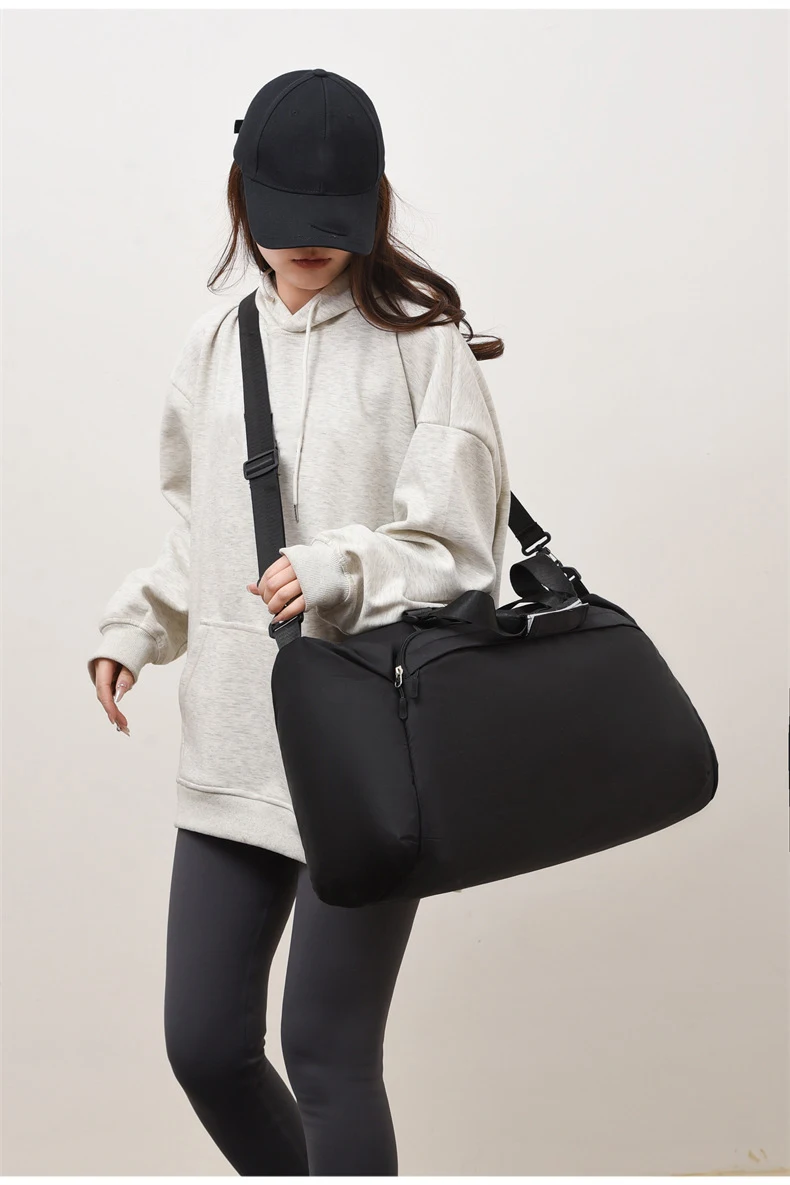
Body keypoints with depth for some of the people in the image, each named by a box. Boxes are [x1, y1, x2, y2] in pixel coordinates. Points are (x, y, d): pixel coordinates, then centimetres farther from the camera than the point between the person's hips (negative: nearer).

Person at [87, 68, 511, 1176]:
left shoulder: (422, 346, -5)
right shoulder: (216, 344, 12)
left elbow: (460, 551, -9)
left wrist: (340, 571, -26)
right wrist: (134, 628, 5)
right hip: (233, 741, 6)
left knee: (327, 1051, -2)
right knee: (204, 1042, 9)